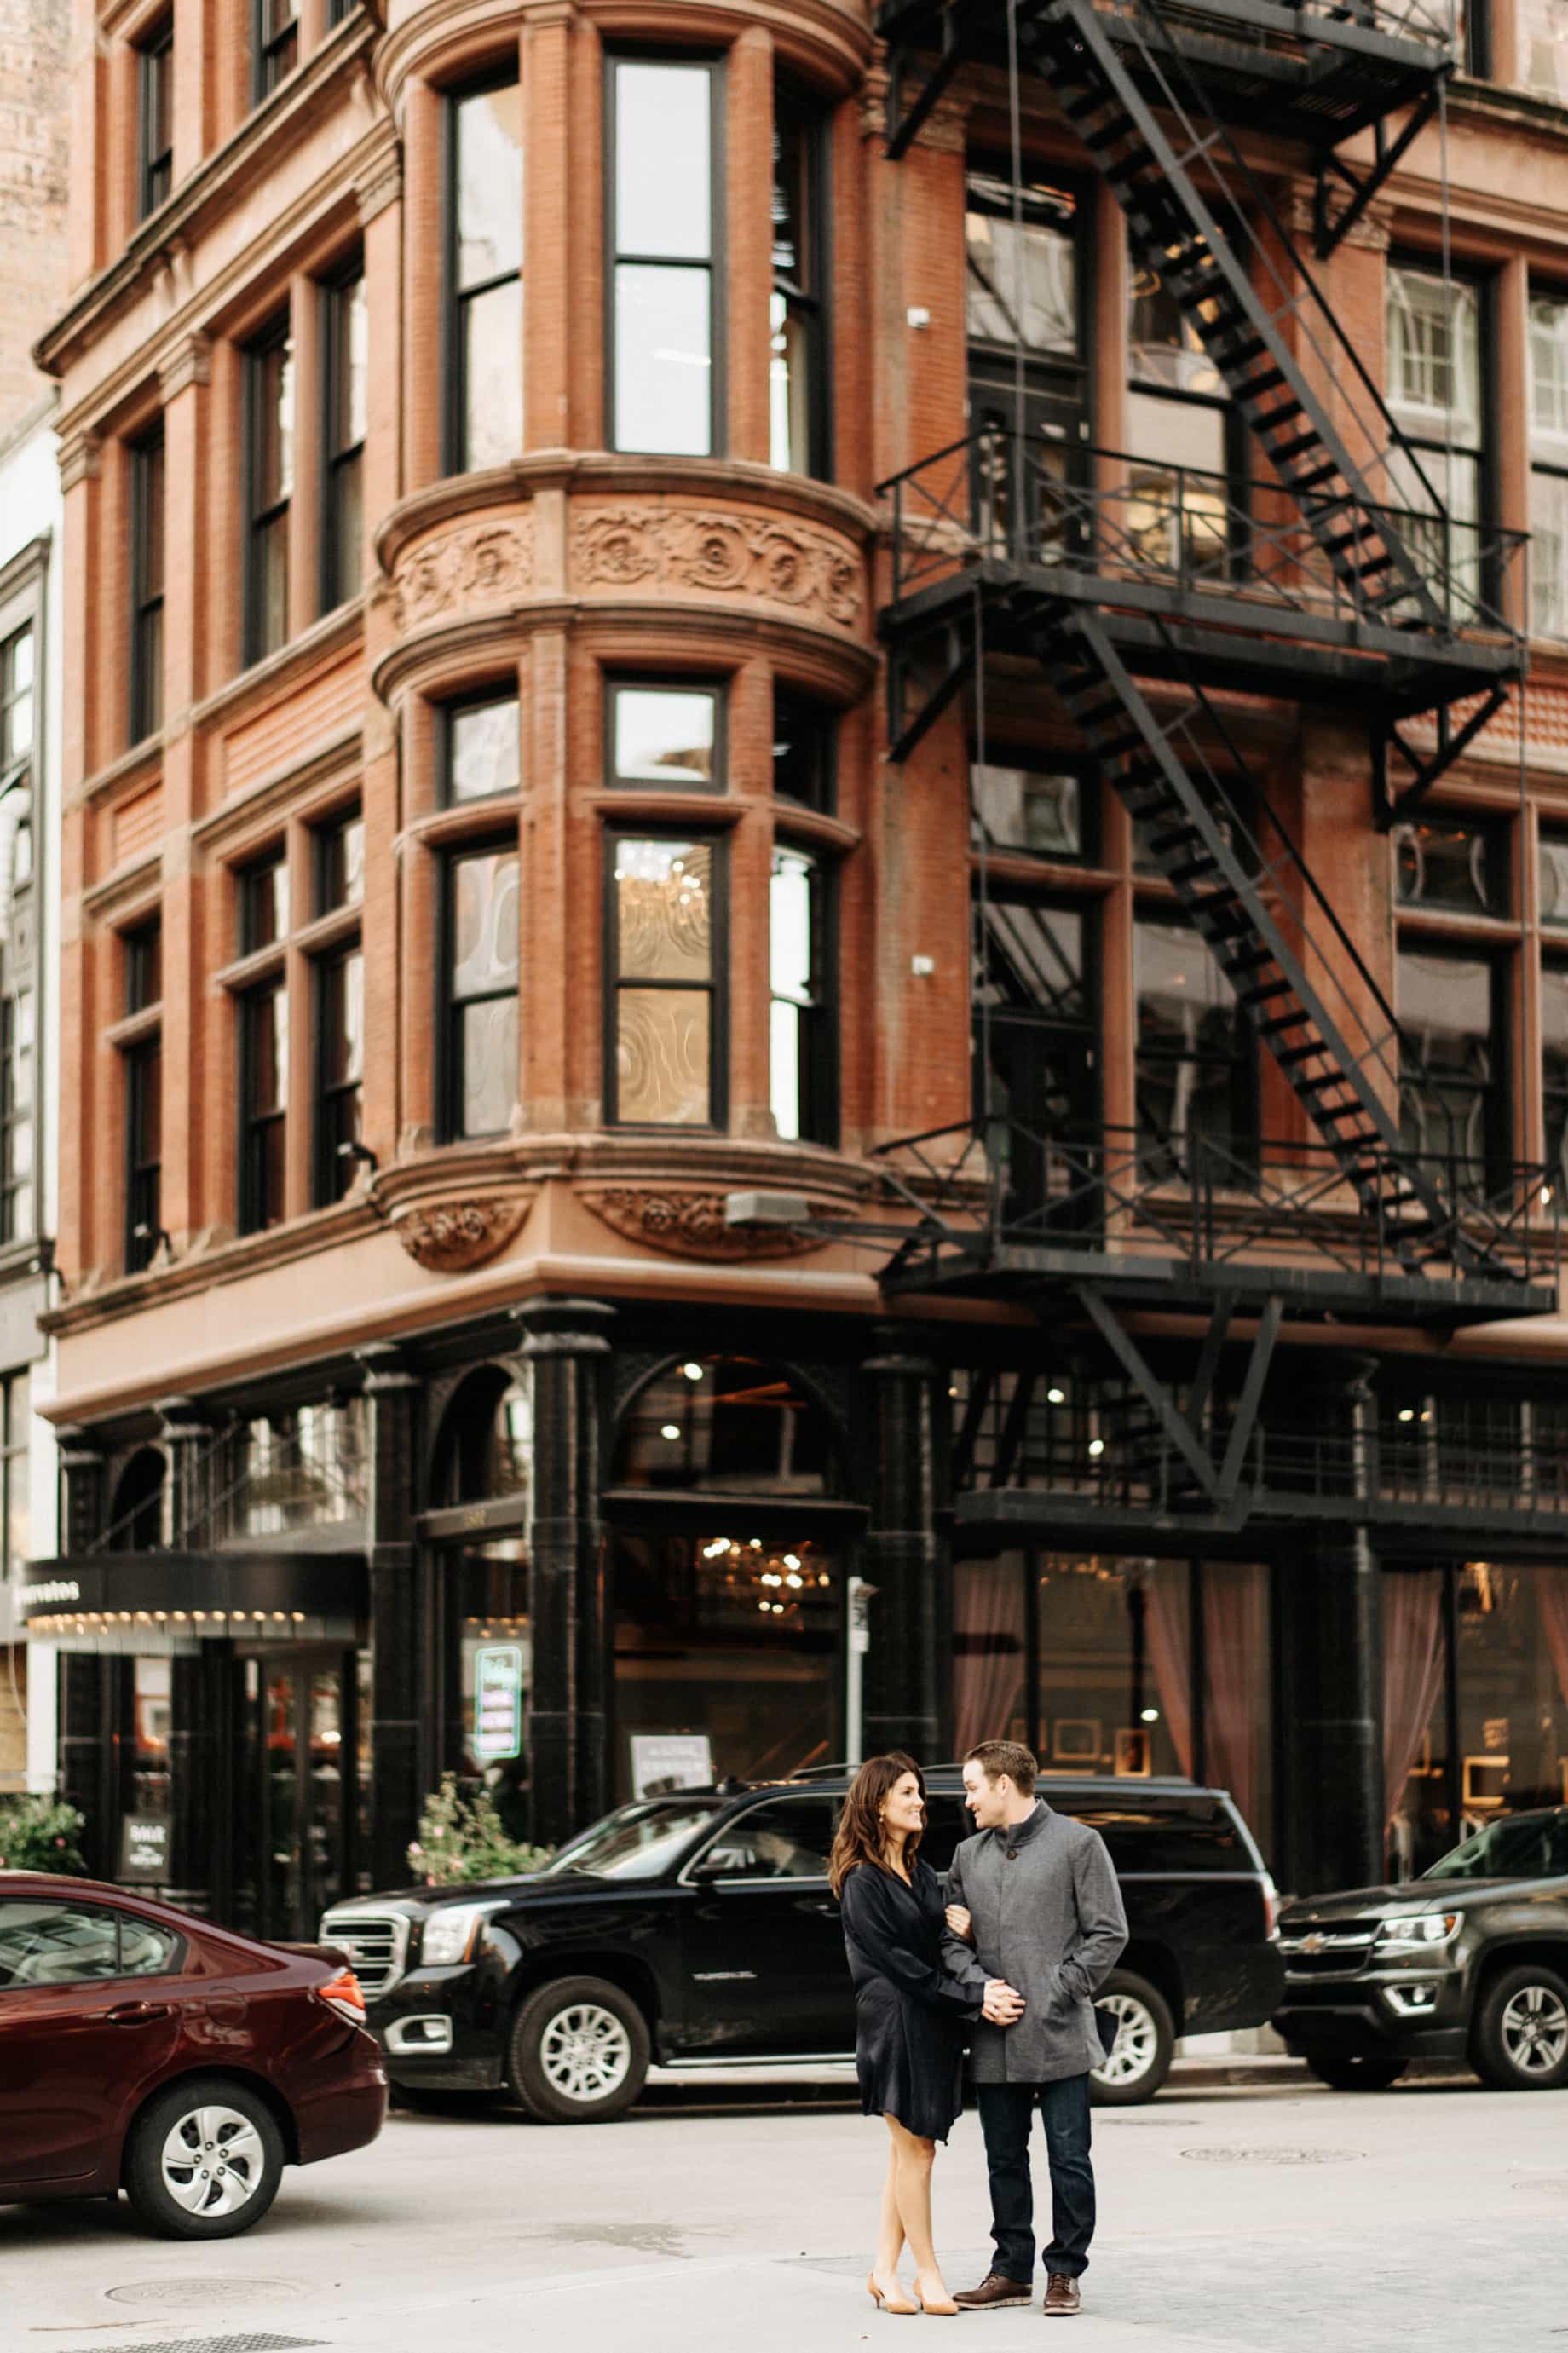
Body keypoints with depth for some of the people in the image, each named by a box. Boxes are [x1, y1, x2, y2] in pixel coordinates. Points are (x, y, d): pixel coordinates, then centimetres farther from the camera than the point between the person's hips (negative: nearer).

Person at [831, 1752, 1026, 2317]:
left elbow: (940, 1947, 14)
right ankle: (927, 2273, 4)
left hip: (934, 2024, 7)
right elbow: (896, 1960, -14)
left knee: (908, 2149, 8)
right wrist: (970, 1997, -16)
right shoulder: (862, 1881, -9)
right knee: (913, 2148, -3)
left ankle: (885, 2270, 13)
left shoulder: (922, 1873, 16)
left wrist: (982, 1987, -6)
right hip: (895, 2021, -7)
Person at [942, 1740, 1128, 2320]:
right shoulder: (969, 1855, 14)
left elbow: (1108, 1931, -3)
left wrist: (1061, 1992, -10)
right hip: (994, 2039, 5)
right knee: (1004, 2160, 11)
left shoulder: (1076, 1842, -1)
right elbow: (950, 1935, 16)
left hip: (1059, 2034, -5)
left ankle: (1064, 2273, 11)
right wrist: (978, 1986, -2)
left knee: (1069, 2160, 0)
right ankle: (1011, 2271, 21)